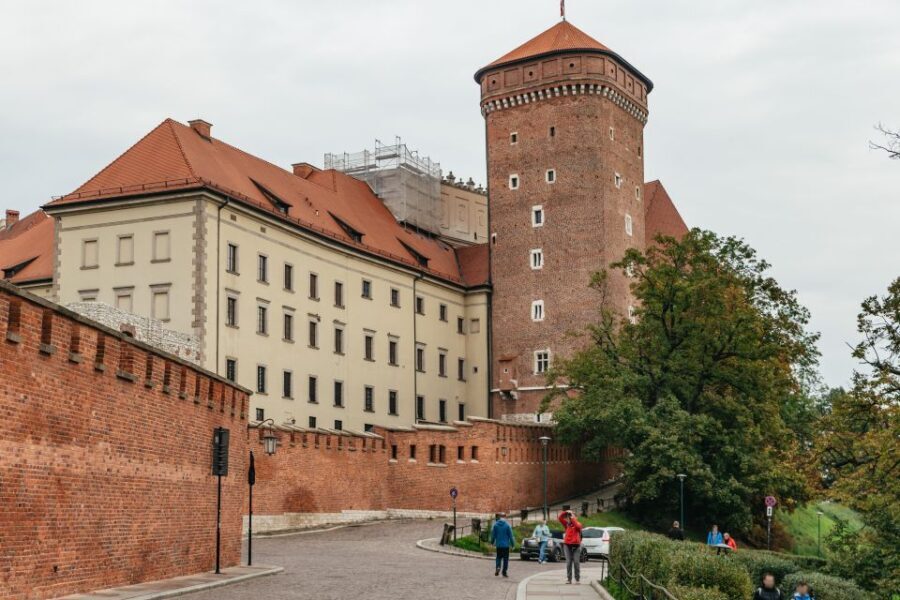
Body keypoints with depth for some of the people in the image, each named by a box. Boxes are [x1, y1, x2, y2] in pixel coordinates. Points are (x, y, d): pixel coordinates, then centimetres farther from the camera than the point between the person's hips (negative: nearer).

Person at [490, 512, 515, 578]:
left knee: (499, 557, 14)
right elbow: (511, 535, -5)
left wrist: (492, 542, 20)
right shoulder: (507, 525, -9)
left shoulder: (495, 525, -2)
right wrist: (513, 544, 5)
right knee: (505, 559, 6)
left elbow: (493, 535, 5)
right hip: (506, 545, -2)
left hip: (498, 545, 2)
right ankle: (504, 572, 8)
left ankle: (498, 567, -12)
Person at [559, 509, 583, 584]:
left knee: (576, 562, -2)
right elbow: (560, 517, 3)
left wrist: (573, 518, -17)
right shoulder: (567, 524, 10)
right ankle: (569, 579, 4)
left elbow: (578, 526, -23)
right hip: (567, 545, 3)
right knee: (568, 562, 1)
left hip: (576, 545, -3)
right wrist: (566, 513, -8)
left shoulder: (578, 524, 1)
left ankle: (577, 579, 3)